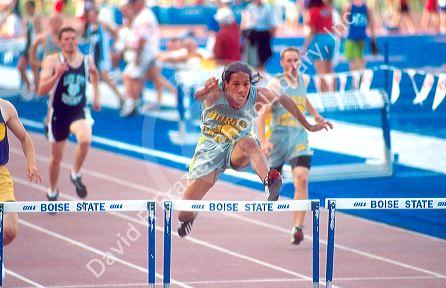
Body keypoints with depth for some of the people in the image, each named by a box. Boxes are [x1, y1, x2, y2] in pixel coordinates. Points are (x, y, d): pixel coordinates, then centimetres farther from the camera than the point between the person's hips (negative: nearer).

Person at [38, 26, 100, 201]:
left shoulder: (87, 61, -3)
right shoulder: (52, 61, -13)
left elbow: (94, 73, 22)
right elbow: (41, 91, -20)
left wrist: (96, 94, 13)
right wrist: (57, 75, -34)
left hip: (80, 112, 0)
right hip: (58, 114, 0)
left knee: (85, 140, -31)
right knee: (56, 156, 13)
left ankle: (75, 175, -5)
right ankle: (52, 191, 39)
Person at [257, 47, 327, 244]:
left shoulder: (304, 80, 8)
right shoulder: (276, 84, -10)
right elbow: (262, 114, -15)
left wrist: (315, 114, 29)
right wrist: (263, 141, -25)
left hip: (299, 139, 3)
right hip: (278, 138, -3)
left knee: (302, 179, -19)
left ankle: (298, 227, -22)